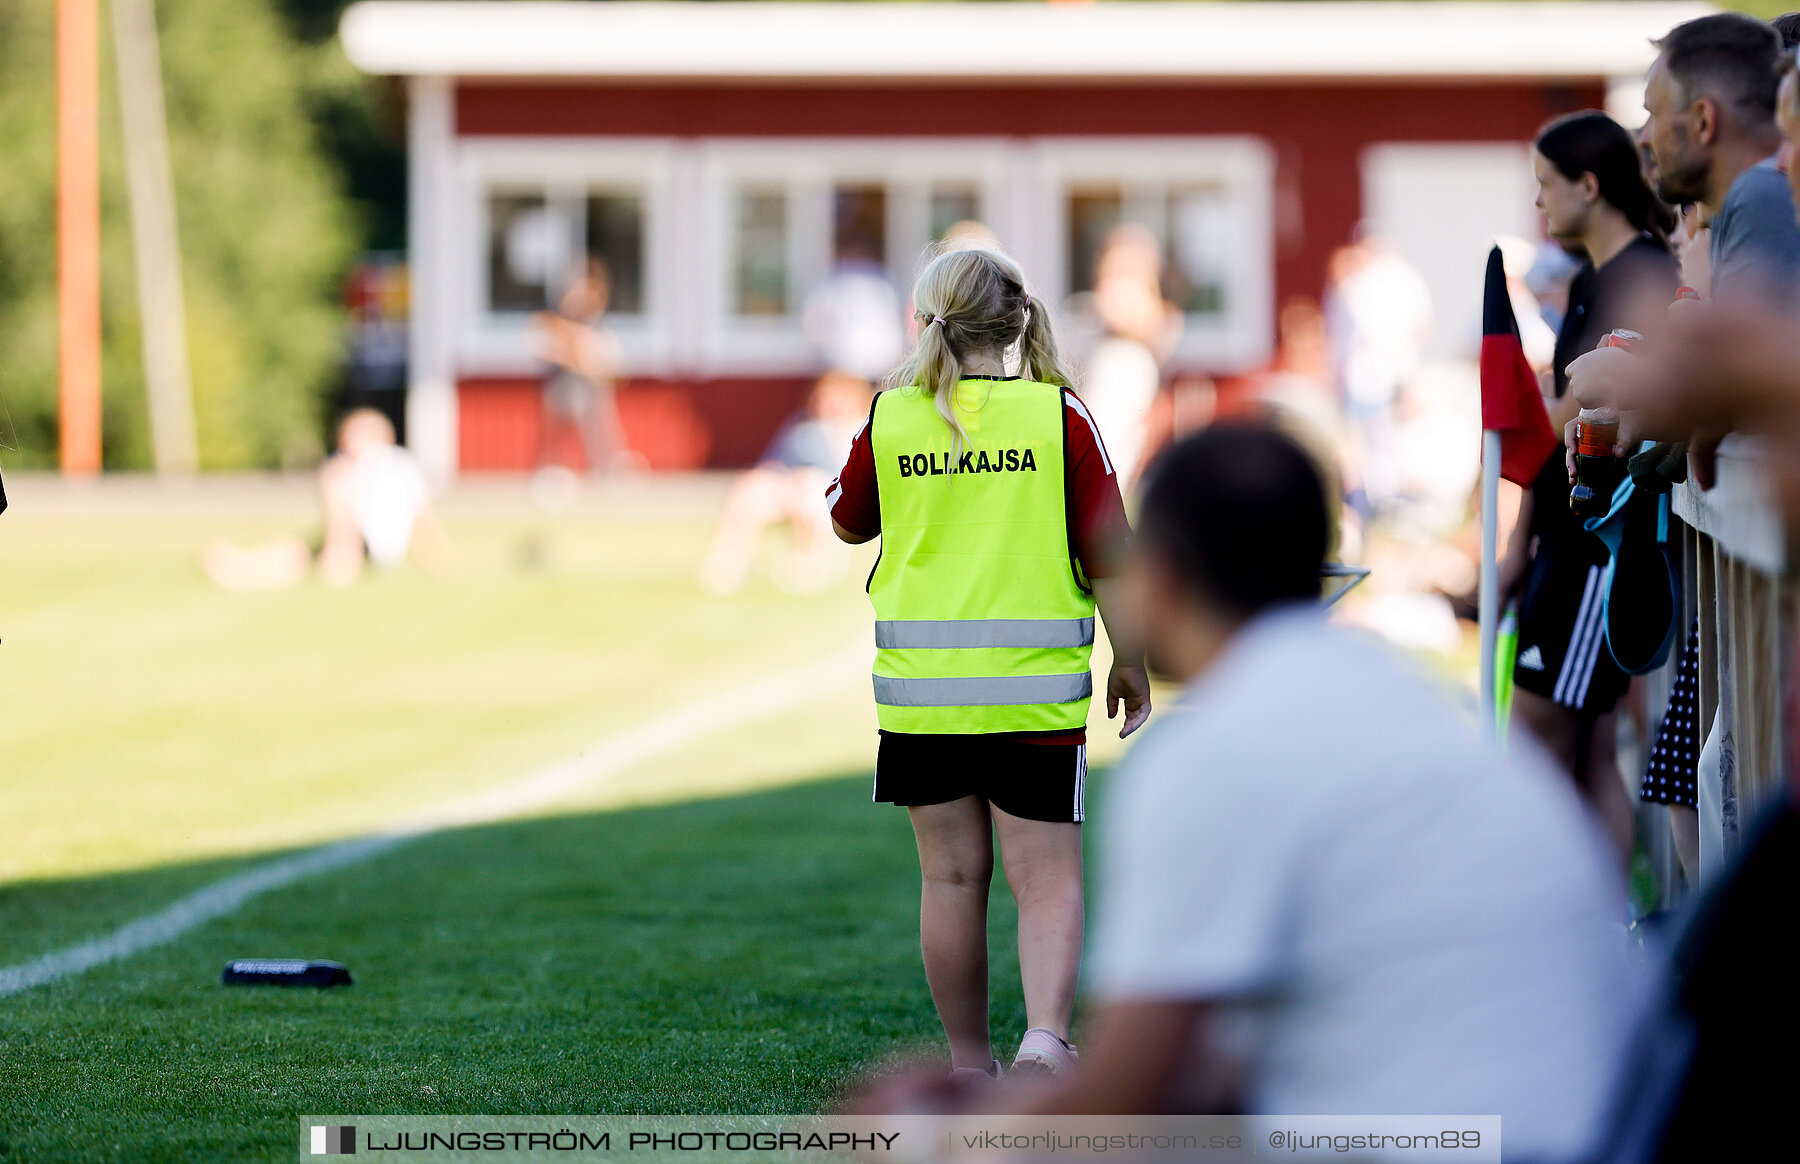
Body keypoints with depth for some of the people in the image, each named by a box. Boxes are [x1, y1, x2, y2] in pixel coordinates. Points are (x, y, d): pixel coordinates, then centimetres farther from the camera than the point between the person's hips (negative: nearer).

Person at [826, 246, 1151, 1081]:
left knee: (952, 877, 10)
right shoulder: (1059, 414, -4)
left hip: (921, 684, 2)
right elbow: (1105, 552, -3)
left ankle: (970, 1065, 16)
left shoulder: (891, 416, 1)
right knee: (1047, 878, 1)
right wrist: (1129, 663, 9)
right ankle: (1045, 1036, -20)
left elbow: (848, 522, 19)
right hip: (1035, 687, -2)